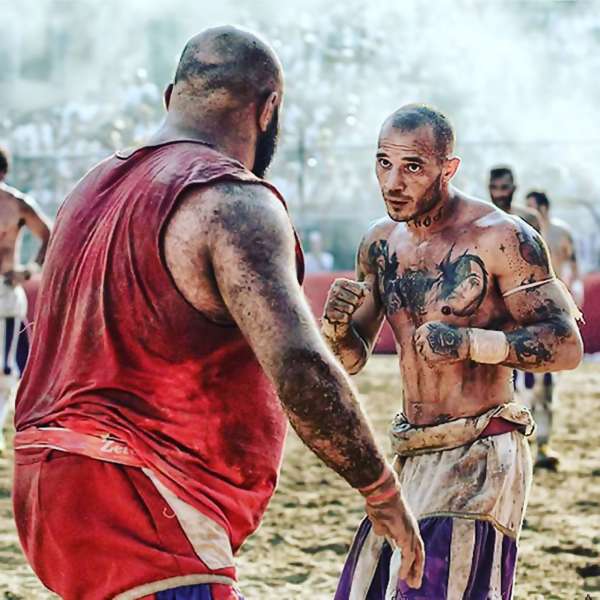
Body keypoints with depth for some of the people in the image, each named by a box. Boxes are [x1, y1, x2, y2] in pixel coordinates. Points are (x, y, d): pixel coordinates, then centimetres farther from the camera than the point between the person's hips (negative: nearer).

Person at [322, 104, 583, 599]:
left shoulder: (501, 238, -11)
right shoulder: (380, 244, 9)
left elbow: (567, 346, -14)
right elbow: (353, 360, 15)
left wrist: (470, 342, -27)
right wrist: (335, 324, -9)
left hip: (479, 460, -7)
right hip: (411, 459, 7)